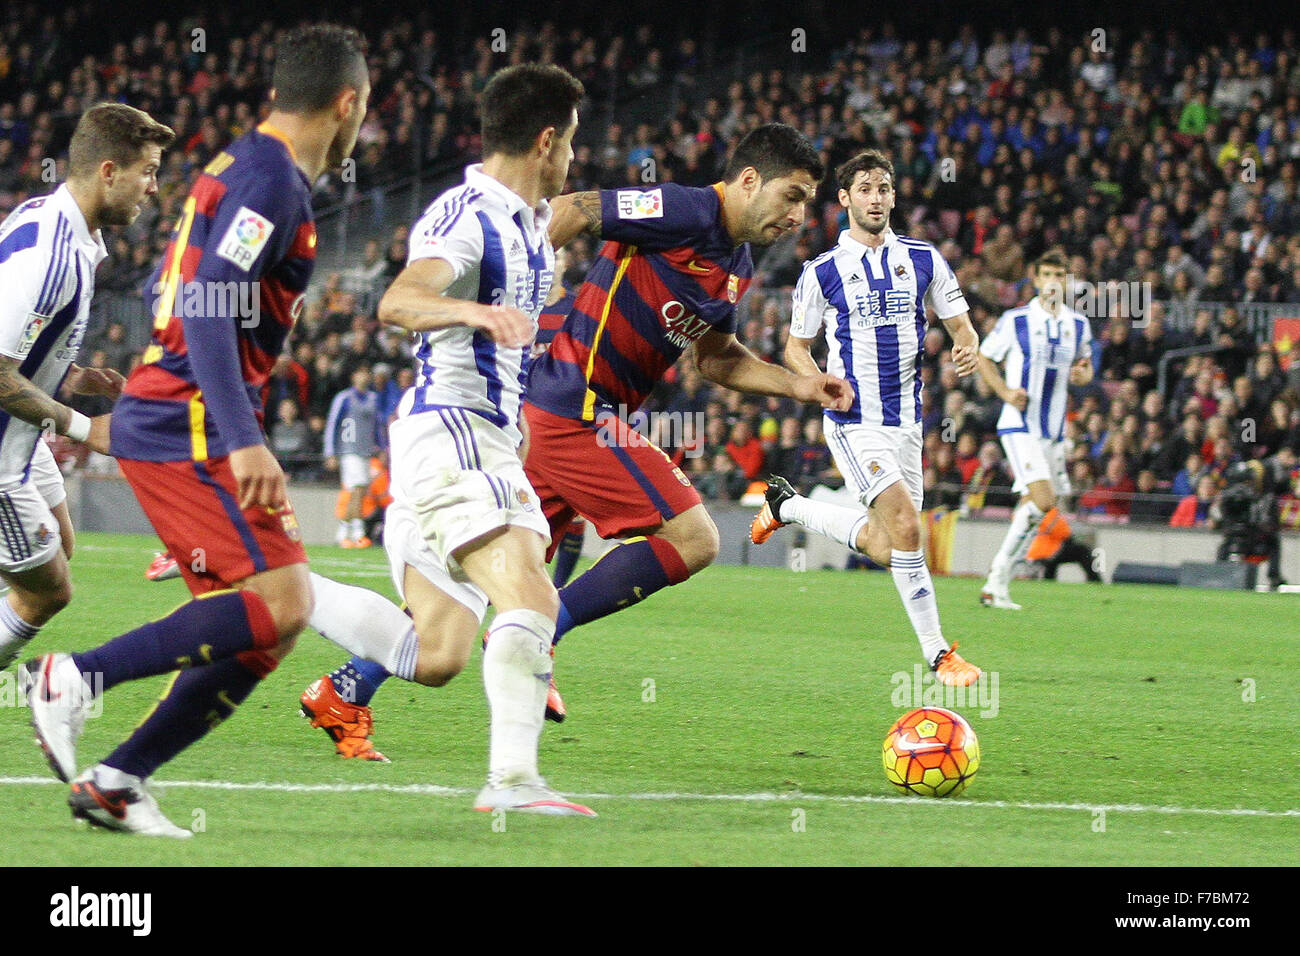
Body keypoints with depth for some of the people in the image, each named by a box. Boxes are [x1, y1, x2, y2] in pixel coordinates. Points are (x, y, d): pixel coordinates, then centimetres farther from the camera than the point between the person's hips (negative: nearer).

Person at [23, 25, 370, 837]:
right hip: (191, 427, -10)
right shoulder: (273, 179, -12)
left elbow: (166, 295, 27)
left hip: (159, 420, 10)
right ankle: (76, 678, -15)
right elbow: (207, 305, -23)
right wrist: (244, 441, -30)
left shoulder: (240, 168, 19)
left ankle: (116, 780, 3)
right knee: (279, 604, -18)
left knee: (260, 628, 6)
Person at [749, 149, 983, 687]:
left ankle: (786, 506, 35)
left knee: (882, 549, 10)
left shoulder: (923, 259, 6)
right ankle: (937, 653, -17)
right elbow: (797, 346, 8)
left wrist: (967, 348, -14)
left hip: (906, 417, 5)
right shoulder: (823, 272, -1)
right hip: (854, 420, -5)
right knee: (904, 523, -23)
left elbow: (960, 323, 10)